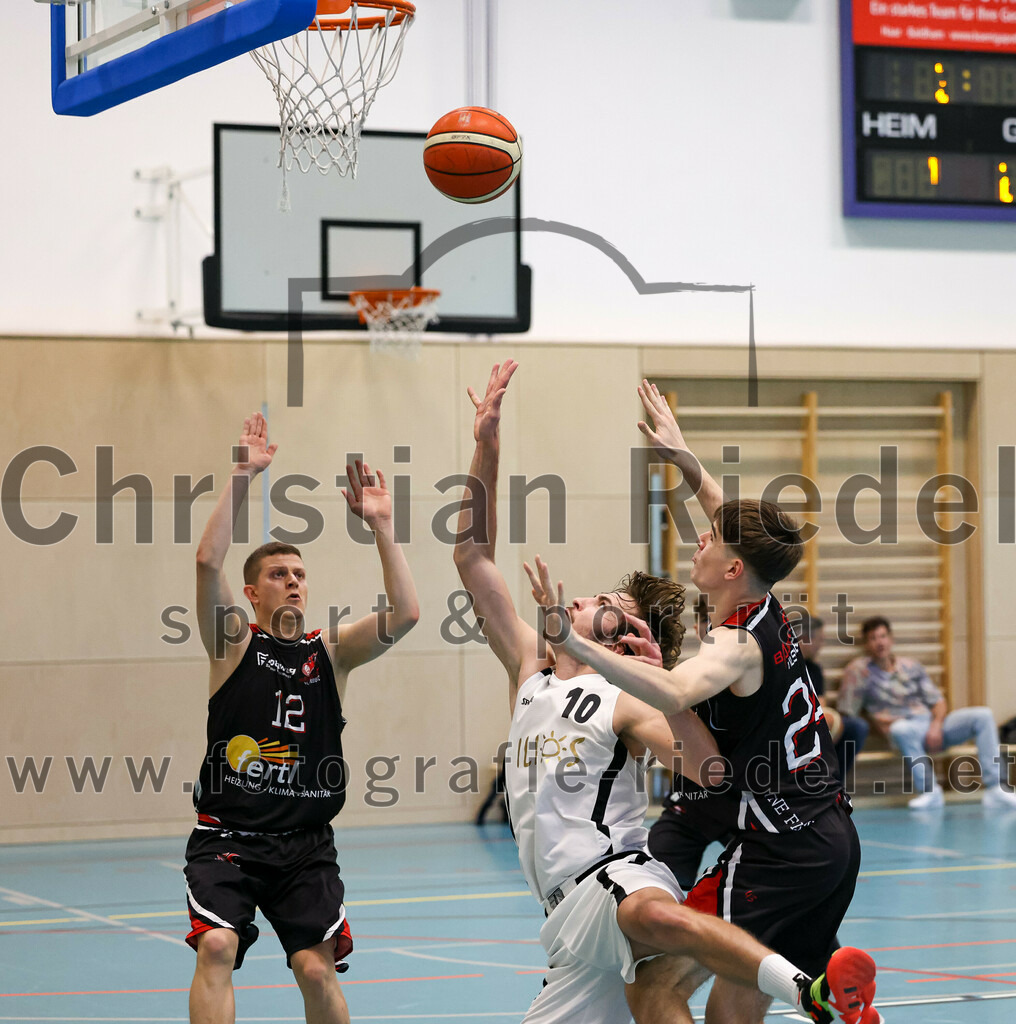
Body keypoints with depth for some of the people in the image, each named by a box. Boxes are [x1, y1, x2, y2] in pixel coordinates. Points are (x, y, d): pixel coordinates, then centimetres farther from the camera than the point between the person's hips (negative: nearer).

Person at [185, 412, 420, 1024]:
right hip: (228, 835, -2)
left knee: (318, 969, -7)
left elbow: (405, 614, -8)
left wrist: (381, 525, -9)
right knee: (217, 947, -21)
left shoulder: (330, 652, 7)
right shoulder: (235, 642, 2)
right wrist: (243, 475, -17)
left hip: (306, 842, 2)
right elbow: (208, 560, -14)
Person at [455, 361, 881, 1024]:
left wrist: (661, 678, -16)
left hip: (620, 874, -7)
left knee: (652, 915, -43)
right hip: (572, 914, 7)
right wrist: (486, 447, 12)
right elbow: (473, 556, 17)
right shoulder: (530, 670, 19)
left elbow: (709, 770, -16)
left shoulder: (624, 701, 2)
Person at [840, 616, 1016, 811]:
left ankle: (994, 789, -23)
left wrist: (936, 724, -6)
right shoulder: (859, 670, 4)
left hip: (934, 727, 5)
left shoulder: (911, 666, 18)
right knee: (901, 729, -42)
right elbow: (847, 713, 0)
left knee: (983, 716, -15)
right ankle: (929, 792, -30)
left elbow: (938, 701, 16)